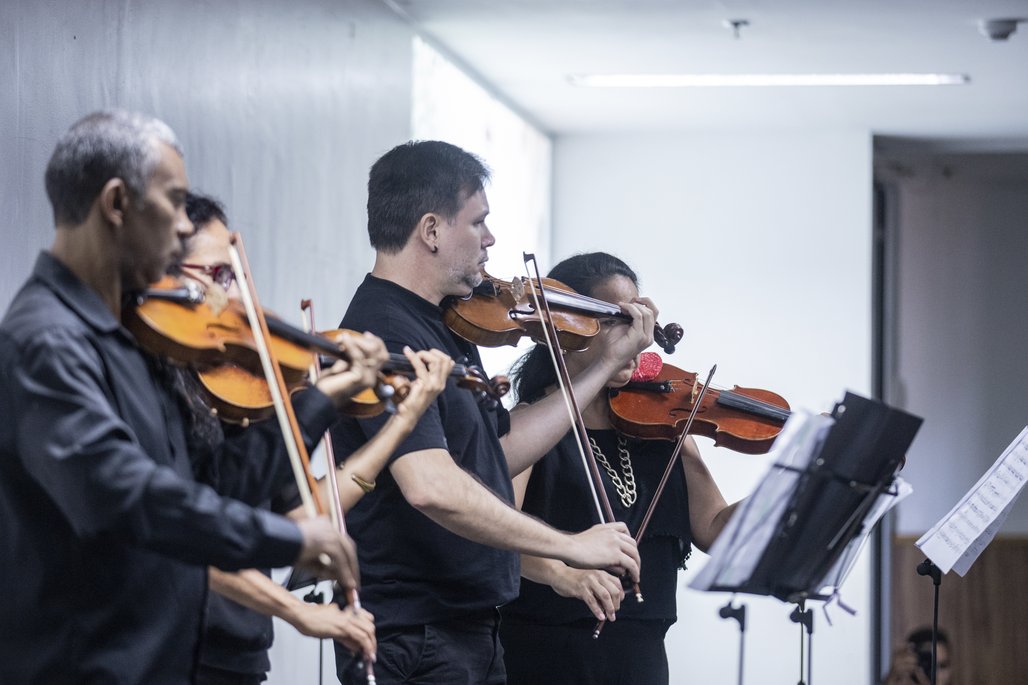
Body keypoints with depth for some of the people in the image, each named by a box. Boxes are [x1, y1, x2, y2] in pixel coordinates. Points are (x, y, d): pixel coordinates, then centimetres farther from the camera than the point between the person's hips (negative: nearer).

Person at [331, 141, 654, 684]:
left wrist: (609, 363, 19)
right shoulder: (387, 333, -20)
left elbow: (500, 454, 19)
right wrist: (570, 546, -25)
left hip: (469, 634, 10)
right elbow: (431, 486, -32)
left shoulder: (443, 329, 13)